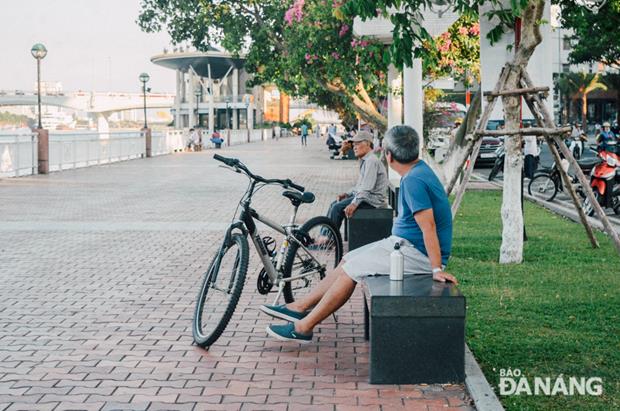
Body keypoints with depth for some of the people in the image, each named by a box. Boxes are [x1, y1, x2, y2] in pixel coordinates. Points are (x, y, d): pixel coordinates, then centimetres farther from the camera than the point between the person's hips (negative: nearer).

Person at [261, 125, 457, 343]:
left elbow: (428, 227, -28)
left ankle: (304, 327, -4)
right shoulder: (418, 171, 11)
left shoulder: (414, 181, -23)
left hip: (417, 253, -10)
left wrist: (437, 269, -29)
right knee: (347, 261, 10)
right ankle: (300, 307, 14)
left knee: (351, 269, -10)